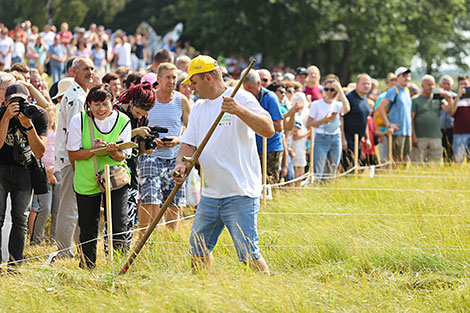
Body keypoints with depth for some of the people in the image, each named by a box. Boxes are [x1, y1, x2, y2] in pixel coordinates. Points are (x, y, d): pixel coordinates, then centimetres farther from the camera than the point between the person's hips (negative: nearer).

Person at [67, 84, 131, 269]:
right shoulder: (79, 120, -10)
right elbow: (73, 154, -7)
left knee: (118, 226, -8)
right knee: (88, 228, 7)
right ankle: (87, 267, 24)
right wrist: (93, 150, -24)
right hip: (86, 182, 0)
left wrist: (114, 151, -26)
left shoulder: (122, 121, -6)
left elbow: (122, 156, -3)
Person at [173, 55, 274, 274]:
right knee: (198, 250, 13)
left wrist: (240, 111, -32)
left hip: (240, 194, -8)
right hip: (210, 194, 8)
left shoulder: (241, 98, -7)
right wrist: (182, 164, -6)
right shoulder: (199, 108, 16)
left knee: (249, 255, -13)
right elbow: (189, 143, 16)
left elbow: (268, 130, -18)